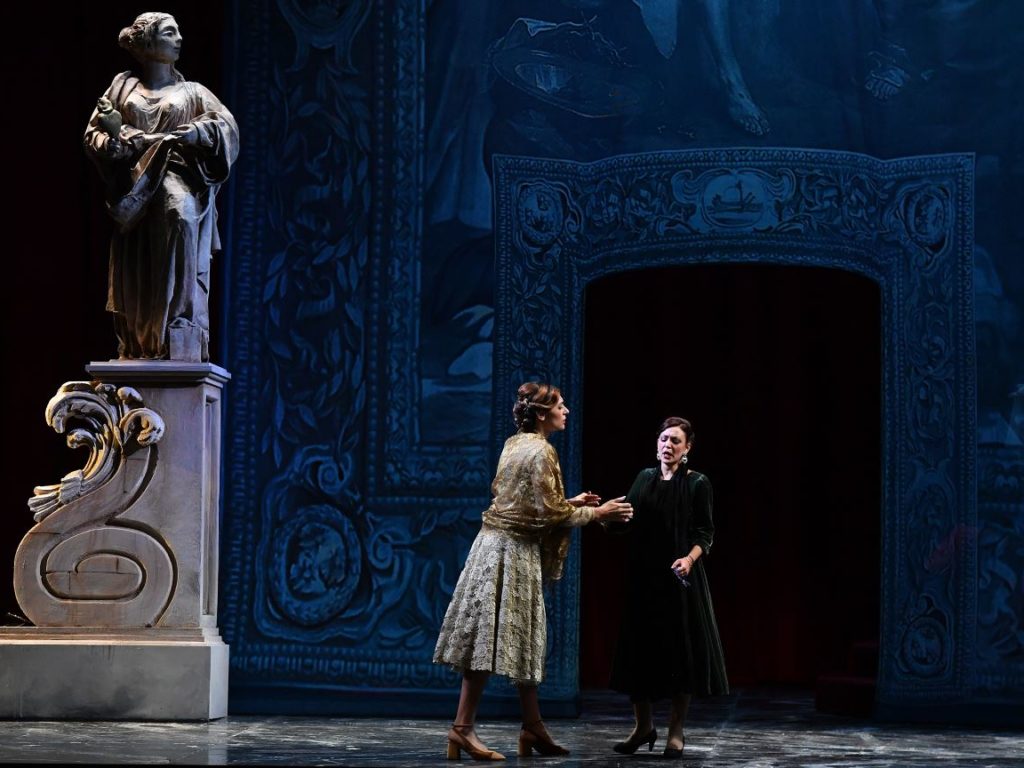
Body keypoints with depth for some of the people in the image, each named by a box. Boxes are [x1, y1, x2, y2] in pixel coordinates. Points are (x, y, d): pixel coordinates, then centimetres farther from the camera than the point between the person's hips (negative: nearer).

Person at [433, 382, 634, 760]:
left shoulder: (515, 444, 13)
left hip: (501, 542, 10)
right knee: (493, 638, -8)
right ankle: (463, 728, -7)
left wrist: (572, 502, 20)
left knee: (519, 639, 11)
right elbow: (549, 513, -16)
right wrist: (597, 513, -7)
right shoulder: (541, 451, -15)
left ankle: (533, 728, 16)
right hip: (513, 549, -10)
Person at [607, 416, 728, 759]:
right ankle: (643, 725, 19)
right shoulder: (644, 478, 10)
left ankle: (676, 731, 9)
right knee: (639, 648, 5)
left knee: (679, 650, -1)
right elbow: (624, 521, 6)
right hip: (642, 576, 4)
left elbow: (705, 534, -5)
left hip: (677, 577, -4)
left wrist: (690, 558, -22)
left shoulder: (697, 483, -2)